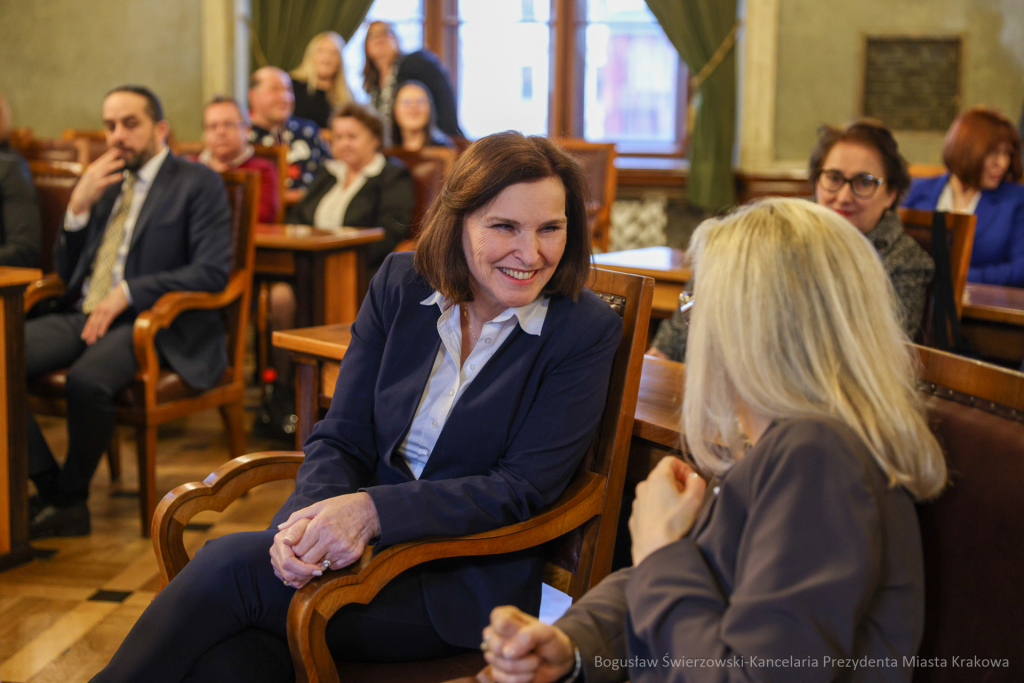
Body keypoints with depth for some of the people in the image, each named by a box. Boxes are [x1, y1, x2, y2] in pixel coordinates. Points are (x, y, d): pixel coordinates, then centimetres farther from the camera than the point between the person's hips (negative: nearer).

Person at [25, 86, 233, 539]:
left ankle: (71, 500, -12)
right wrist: (79, 206, 2)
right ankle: (49, 489, -11)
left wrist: (129, 292, -18)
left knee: (87, 379, -36)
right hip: (84, 314, 6)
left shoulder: (197, 183, 1)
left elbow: (213, 271, -11)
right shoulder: (105, 184, 20)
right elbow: (65, 271, 19)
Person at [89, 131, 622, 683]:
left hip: (461, 581, -3)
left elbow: (523, 489, -12)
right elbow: (340, 439, 4)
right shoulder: (400, 282, 5)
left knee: (232, 563, -24)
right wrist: (314, 517, -19)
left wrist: (373, 510, -23)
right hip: (366, 540, 3)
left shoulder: (586, 331, -7)